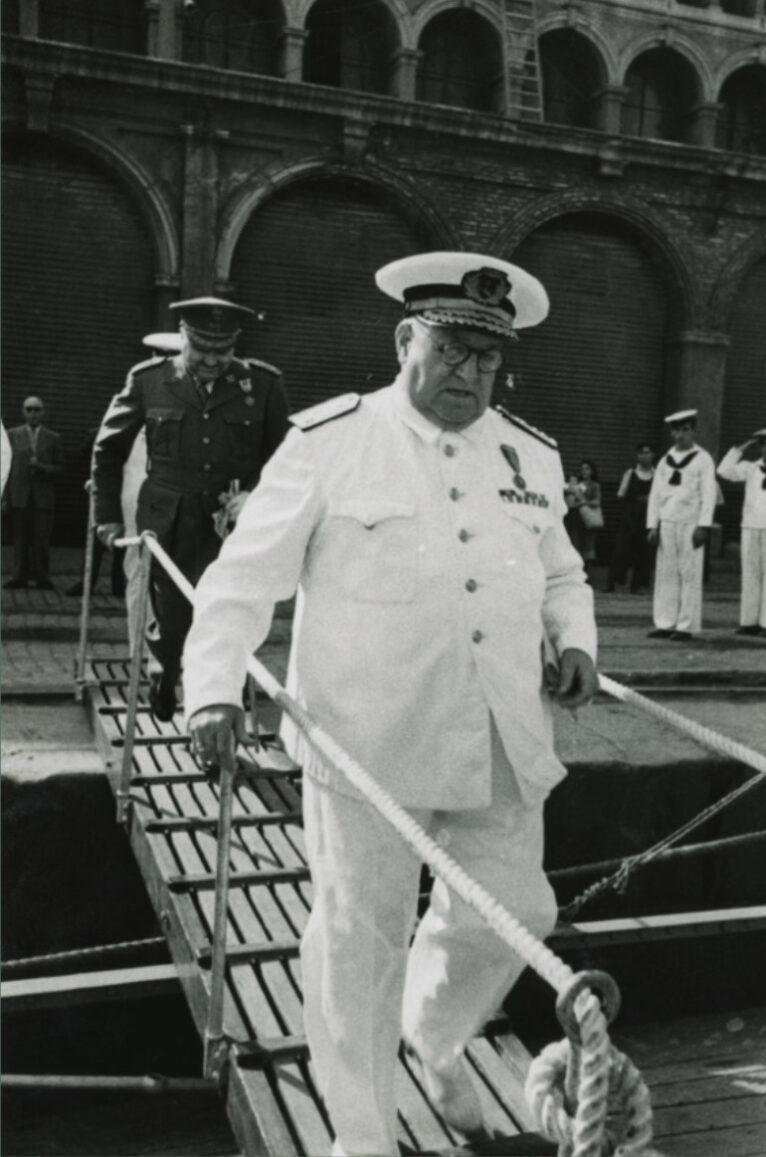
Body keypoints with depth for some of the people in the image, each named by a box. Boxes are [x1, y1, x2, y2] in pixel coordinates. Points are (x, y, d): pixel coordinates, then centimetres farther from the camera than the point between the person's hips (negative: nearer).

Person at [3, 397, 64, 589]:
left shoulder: (53, 438, 9)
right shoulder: (12, 435, 10)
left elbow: (59, 470, 7)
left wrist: (41, 467, -13)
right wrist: (5, 495, 0)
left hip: (43, 496, -1)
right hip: (19, 495, 1)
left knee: (41, 539, -4)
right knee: (20, 538, 2)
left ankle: (42, 577, 3)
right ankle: (20, 576, 8)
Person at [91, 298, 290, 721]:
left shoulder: (263, 384, -3)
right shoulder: (148, 381, -1)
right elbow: (108, 449, 10)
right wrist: (108, 516, 10)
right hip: (167, 527, 1)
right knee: (169, 620, 12)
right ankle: (163, 677, 44)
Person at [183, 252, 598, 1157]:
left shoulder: (532, 456, 8)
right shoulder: (328, 441, -6)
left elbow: (560, 575, 22)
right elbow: (244, 578, -5)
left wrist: (576, 642, 2)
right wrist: (214, 690, -16)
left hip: (504, 745, 5)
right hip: (368, 742, -4)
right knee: (361, 936, 8)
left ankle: (435, 1037, 46)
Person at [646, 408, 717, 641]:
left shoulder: (703, 459, 1)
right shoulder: (665, 461, 13)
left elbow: (709, 495, -5)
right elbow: (655, 494, 12)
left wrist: (703, 526, -13)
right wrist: (652, 525, 5)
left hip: (690, 524, -4)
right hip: (666, 523, 4)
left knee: (690, 575, -3)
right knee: (665, 574, 4)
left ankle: (686, 627, 0)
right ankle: (665, 624, 8)